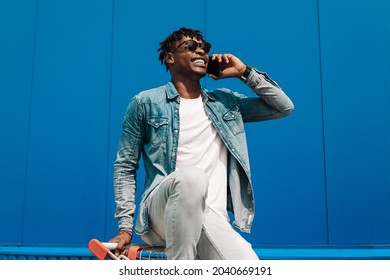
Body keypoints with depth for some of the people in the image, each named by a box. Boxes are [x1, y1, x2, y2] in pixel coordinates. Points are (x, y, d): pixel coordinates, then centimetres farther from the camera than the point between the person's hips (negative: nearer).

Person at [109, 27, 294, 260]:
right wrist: (125, 226, 1)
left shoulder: (226, 102, 17)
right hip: (163, 212, -2)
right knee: (191, 176, -39)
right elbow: (125, 166, 9)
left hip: (212, 218, 2)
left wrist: (245, 72, 10)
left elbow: (284, 107, 18)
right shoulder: (145, 103, 8)